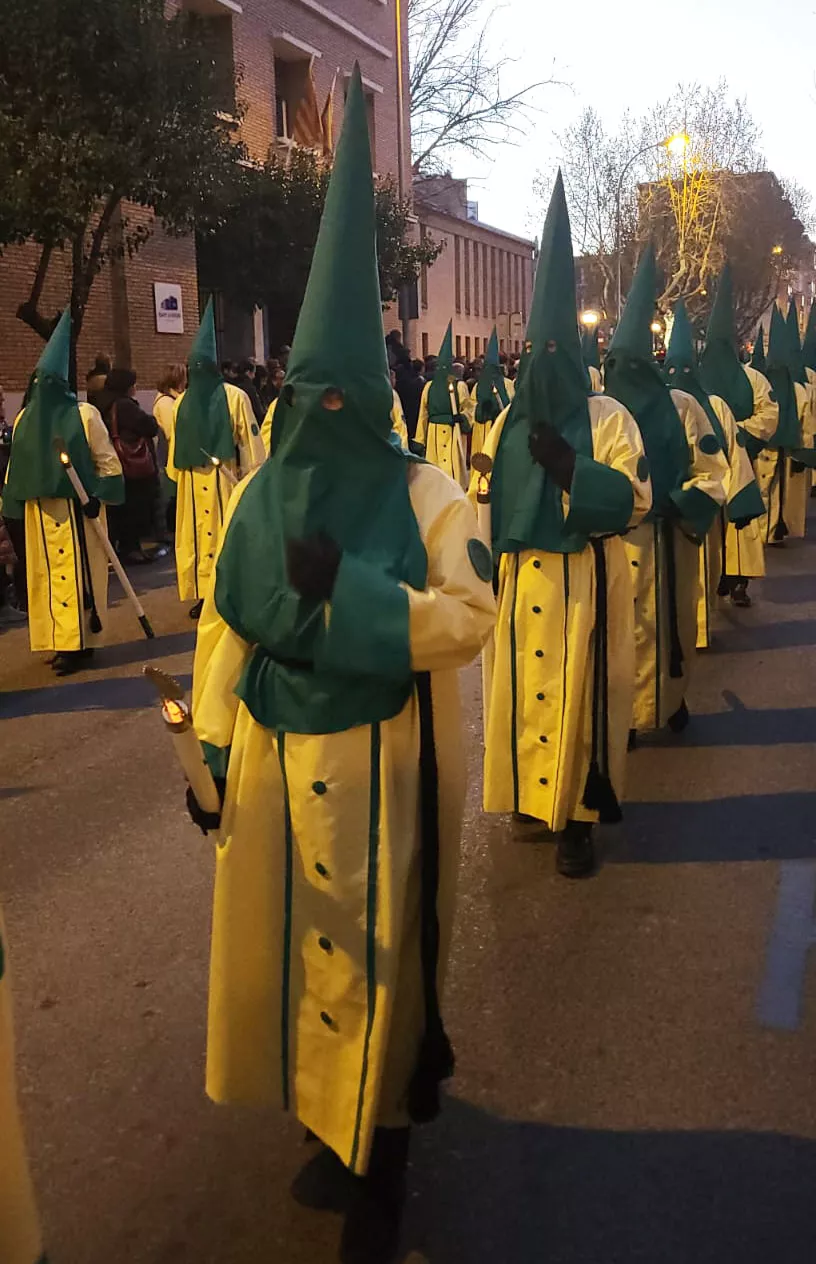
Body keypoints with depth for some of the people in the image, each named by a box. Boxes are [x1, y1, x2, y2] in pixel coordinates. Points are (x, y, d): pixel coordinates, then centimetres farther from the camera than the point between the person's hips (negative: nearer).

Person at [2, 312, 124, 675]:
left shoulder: (84, 414, -5)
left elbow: (107, 461, -4)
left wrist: (97, 497, -15)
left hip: (75, 509, -6)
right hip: (40, 511, 6)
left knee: (77, 572, -3)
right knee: (47, 574, 8)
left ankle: (79, 643, 3)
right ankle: (62, 640, 17)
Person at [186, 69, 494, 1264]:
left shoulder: (425, 495, -7)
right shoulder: (256, 497, 4)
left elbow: (469, 617, -15)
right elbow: (224, 630, 5)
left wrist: (344, 583, -24)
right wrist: (211, 752, 4)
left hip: (378, 765, -4)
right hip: (273, 760, 5)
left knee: (377, 950, 6)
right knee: (282, 939, 15)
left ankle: (382, 1148, 26)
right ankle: (324, 1116, 39)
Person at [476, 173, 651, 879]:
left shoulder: (609, 418, -2)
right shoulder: (510, 421, 10)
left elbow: (635, 501, -10)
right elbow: (484, 498, 13)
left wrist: (569, 465, -20)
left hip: (585, 584, -4)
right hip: (519, 582, 4)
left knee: (579, 696, -1)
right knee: (521, 690, 8)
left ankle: (577, 818, 11)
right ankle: (532, 795, 26)